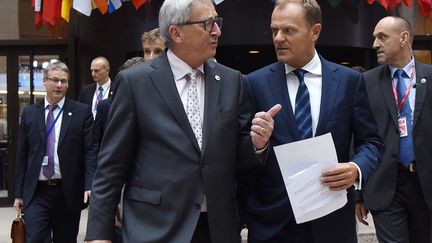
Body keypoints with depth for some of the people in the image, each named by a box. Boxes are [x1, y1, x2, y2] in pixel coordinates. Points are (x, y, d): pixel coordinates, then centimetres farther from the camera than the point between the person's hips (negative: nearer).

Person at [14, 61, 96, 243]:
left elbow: (90, 151, -4)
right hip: (36, 193, 1)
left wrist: (89, 186, -15)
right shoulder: (29, 113, 7)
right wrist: (19, 193, 6)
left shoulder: (81, 112, 0)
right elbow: (21, 155, 8)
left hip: (68, 192, -1)